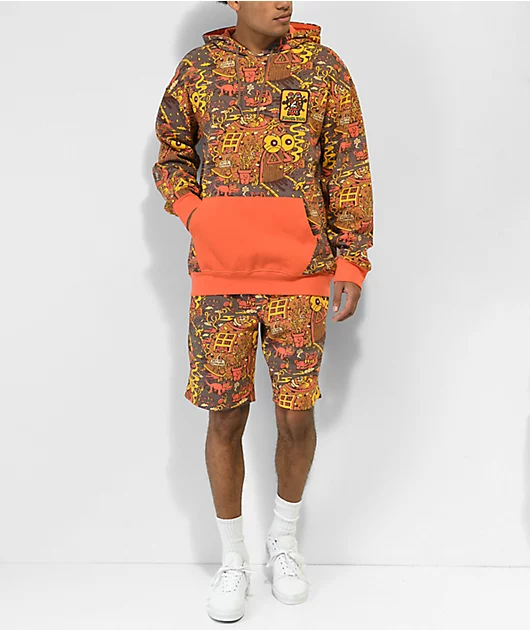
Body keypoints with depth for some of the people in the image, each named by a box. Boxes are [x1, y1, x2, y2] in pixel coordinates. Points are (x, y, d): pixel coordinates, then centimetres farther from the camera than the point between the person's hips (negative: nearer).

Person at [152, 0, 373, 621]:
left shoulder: (324, 68, 4)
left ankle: (285, 537, 33)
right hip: (220, 274, 1)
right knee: (225, 418, 4)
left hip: (301, 274, 0)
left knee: (296, 416, 6)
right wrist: (194, 211, -3)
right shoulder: (197, 69, 6)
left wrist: (352, 260, -2)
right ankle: (233, 558, 24)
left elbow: (348, 169, 4)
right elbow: (172, 155, 17)